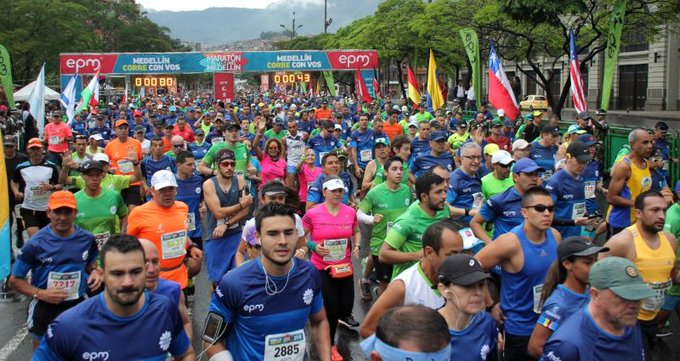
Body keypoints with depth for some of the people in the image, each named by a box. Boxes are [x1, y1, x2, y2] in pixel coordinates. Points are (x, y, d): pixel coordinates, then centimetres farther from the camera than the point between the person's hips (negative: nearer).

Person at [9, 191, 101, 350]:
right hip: (45, 310, -2)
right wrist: (40, 294, -22)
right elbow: (15, 280, -6)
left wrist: (94, 271, -8)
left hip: (78, 307, 2)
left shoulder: (87, 239, -4)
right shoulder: (35, 243, -13)